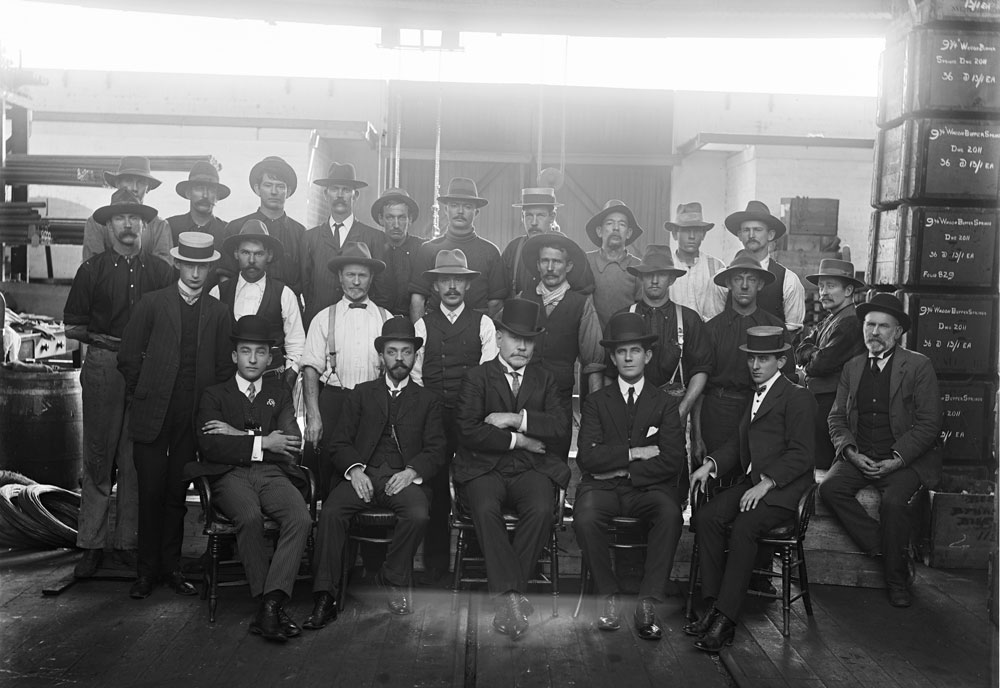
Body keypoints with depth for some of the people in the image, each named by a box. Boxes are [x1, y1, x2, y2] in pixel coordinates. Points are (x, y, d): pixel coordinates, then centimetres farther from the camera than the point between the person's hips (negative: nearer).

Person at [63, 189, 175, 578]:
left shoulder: (159, 272, 10)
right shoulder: (92, 269, 6)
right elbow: (72, 326, 5)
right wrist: (102, 337, -5)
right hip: (102, 367, -1)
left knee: (137, 458, 3)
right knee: (98, 456, 0)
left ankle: (125, 542, 12)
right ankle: (90, 545, 8)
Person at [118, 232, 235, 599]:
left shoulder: (219, 313, 9)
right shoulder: (153, 303, 3)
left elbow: (226, 366, 12)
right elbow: (128, 355, 4)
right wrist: (141, 394, 3)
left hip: (194, 417, 2)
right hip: (152, 415, -2)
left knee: (177, 494, 8)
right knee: (151, 492, 1)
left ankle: (171, 567, 19)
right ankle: (147, 569, 13)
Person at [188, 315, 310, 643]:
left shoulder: (280, 394, 23)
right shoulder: (214, 395, 17)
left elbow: (292, 443, 6)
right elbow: (210, 446, -1)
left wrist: (239, 435, -2)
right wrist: (261, 442, -8)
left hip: (273, 474, 2)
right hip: (230, 475, -2)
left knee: (301, 519, -30)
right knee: (250, 517, -35)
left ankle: (270, 604, -31)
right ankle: (272, 604, -26)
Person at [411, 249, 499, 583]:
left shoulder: (483, 324, 8)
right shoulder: (422, 325, 12)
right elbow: (415, 374, 10)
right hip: (431, 415, 1)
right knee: (436, 488, 3)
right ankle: (435, 561, 13)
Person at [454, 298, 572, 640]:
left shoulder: (544, 379, 16)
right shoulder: (477, 377, 7)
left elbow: (562, 426, 0)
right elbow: (469, 432, -6)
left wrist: (516, 419, -10)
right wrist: (516, 440, -7)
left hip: (532, 467, 2)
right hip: (484, 467, -2)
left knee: (541, 509, -29)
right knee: (485, 509, -33)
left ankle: (504, 593, -18)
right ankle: (511, 595, -27)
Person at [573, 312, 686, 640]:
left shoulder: (666, 403, 10)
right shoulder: (596, 401, 11)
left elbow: (672, 462, -3)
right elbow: (587, 457, -3)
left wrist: (621, 468, -7)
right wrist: (634, 453, -10)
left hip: (649, 488, 0)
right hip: (603, 488, 1)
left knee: (670, 513, -32)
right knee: (585, 517, -31)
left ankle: (647, 603, -21)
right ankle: (609, 596, -10)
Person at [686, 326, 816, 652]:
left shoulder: (798, 398, -4)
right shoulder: (756, 394, 22)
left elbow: (801, 454, -12)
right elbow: (739, 442, 21)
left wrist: (766, 483, -22)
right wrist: (711, 464, 4)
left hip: (784, 488, -7)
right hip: (751, 482, 7)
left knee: (744, 527, -31)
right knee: (706, 517, -17)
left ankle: (725, 619, -27)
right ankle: (712, 607, -17)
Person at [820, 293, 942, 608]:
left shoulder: (919, 366, -1)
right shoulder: (851, 367, 13)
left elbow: (929, 423, -6)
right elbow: (837, 418, 11)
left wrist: (896, 460, -16)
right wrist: (851, 452, -8)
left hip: (904, 459, -4)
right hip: (858, 457, 4)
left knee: (893, 501, -29)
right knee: (829, 488, -22)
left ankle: (897, 581, -7)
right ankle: (886, 551, -10)